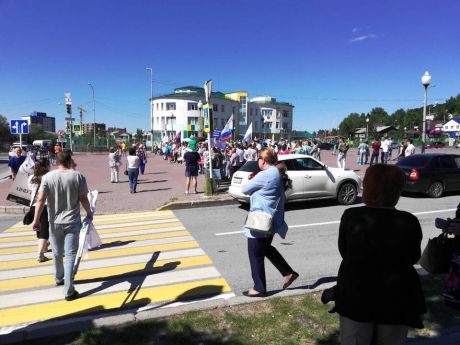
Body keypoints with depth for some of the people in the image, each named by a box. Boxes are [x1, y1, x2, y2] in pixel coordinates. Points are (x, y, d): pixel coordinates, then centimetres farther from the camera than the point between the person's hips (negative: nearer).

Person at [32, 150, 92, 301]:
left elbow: (40, 200, -9)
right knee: (70, 255, 1)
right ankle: (68, 291, 0)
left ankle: (59, 278, 43)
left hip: (54, 222, 2)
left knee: (57, 253, 21)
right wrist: (89, 213, 10)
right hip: (72, 222, -2)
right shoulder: (78, 176, -8)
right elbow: (83, 199, -5)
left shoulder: (47, 177, -5)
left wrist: (36, 220, -2)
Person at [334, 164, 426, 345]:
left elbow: (344, 252, -2)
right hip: (395, 299, 1)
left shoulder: (351, 217, -17)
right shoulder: (409, 222, -17)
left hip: (355, 296, 0)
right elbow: (413, 258, 0)